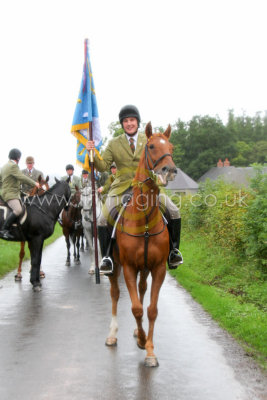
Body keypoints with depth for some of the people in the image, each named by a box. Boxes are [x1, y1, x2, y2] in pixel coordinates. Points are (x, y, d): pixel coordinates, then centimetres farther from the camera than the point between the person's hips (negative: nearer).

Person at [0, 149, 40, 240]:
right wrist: (34, 183, -9)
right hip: (10, 194, -11)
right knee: (18, 210, -30)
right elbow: (22, 177, -18)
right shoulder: (13, 166, -14)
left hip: (15, 194, 11)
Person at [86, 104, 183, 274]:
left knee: (174, 211, -15)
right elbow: (103, 166, 5)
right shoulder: (114, 144, 9)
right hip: (122, 188, 0)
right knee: (104, 219, -18)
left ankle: (173, 249, 4)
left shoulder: (149, 141, 11)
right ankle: (108, 256, 0)